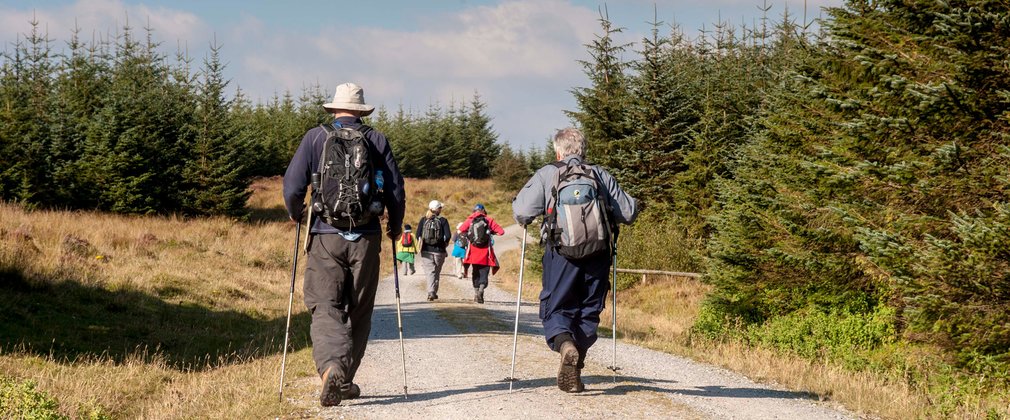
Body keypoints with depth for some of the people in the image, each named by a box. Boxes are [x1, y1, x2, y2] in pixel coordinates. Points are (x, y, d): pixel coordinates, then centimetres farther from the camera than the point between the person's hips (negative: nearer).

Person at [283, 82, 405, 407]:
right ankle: (345, 380, 19)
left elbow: (293, 185, -4)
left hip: (326, 236, -1)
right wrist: (395, 226, 20)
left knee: (325, 308, -2)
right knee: (359, 312, 13)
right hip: (366, 237, 1)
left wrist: (295, 213, 16)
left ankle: (331, 368, -27)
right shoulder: (377, 140, 4)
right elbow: (396, 189, 3)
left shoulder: (315, 137, 1)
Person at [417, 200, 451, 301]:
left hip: (426, 250, 0)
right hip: (439, 251, 0)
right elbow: (447, 236, -10)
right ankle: (434, 292, 20)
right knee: (436, 272, 15)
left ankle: (431, 292, -21)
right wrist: (445, 243, 10)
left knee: (430, 271, -3)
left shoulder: (423, 220, 1)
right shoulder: (443, 221, -3)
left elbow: (418, 235, -4)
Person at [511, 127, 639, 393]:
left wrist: (525, 220, 18)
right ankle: (575, 372, 13)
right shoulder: (601, 175, 11)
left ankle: (565, 345, -25)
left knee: (556, 309, 6)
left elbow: (522, 212, -5)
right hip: (598, 253, 2)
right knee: (588, 313, 14)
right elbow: (628, 213, 8)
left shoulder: (546, 175, 5)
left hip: (561, 253, -2)